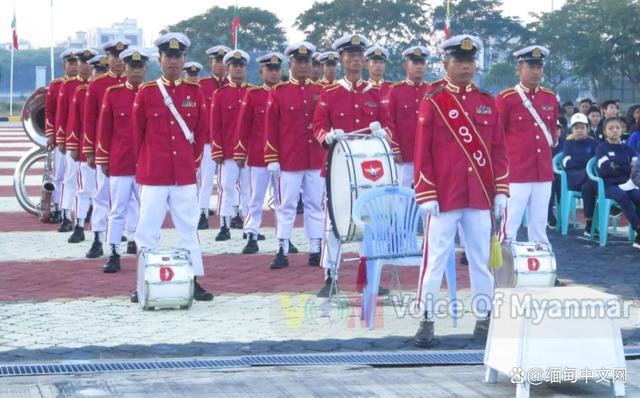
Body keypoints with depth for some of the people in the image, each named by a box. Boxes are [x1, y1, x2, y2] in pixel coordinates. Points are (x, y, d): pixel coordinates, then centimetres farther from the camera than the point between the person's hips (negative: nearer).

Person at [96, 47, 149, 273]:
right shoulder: (112, 93, 2)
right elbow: (104, 128, 4)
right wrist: (103, 160, 3)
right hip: (119, 163, 0)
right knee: (117, 210, 2)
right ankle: (114, 255, 6)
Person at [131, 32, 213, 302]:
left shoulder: (195, 92, 5)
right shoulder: (145, 92, 0)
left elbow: (202, 131, 13)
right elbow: (137, 133, 8)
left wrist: (193, 161, 12)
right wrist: (145, 163, 11)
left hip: (185, 175, 2)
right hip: (153, 175, -2)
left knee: (189, 229, 6)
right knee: (147, 231, 1)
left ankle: (193, 282, 12)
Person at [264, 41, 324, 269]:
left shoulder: (319, 92, 8)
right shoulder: (278, 93, 0)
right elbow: (271, 128, -1)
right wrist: (272, 159, -6)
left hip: (317, 159, 3)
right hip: (289, 160, -3)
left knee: (316, 205, 6)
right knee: (286, 206, 1)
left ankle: (316, 251, 11)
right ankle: (282, 252, 5)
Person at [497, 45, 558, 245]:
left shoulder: (550, 98, 10)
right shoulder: (505, 99, -6)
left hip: (543, 174, 5)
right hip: (515, 175, -5)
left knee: (539, 229, 9)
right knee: (509, 228, -4)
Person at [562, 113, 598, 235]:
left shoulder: (593, 143, 19)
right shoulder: (568, 144, 18)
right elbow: (567, 163, 1)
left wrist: (576, 160, -4)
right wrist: (587, 161, -3)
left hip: (590, 176, 1)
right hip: (572, 179, -1)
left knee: (587, 186, -38)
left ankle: (590, 223, -40)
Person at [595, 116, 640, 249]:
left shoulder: (627, 149, 19)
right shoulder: (602, 148, 7)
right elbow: (605, 169, -7)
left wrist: (616, 166, -8)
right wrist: (625, 169, -6)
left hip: (627, 184, 3)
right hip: (609, 185, -3)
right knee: (622, 196, -35)